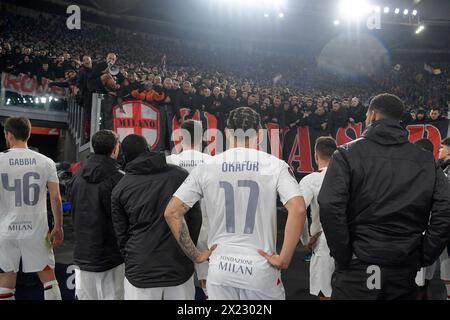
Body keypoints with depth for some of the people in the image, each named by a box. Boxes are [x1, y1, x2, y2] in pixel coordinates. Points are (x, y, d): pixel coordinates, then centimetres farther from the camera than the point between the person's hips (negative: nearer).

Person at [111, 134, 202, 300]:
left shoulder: (119, 189, 0)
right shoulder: (180, 175, 0)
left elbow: (121, 235, 6)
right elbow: (195, 219, 2)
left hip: (140, 273, 0)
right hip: (180, 268, 0)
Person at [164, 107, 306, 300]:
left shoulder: (206, 167, -1)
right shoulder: (274, 166, -5)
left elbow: (172, 213, -2)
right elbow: (298, 210, -17)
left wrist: (196, 255, 4)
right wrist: (284, 259, -9)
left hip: (220, 269, 2)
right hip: (261, 270, -1)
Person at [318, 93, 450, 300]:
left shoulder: (348, 153, -6)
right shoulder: (426, 161, 4)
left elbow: (330, 206, -18)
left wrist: (343, 257, -9)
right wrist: (424, 257, 4)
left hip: (358, 268, -3)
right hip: (405, 271, 3)